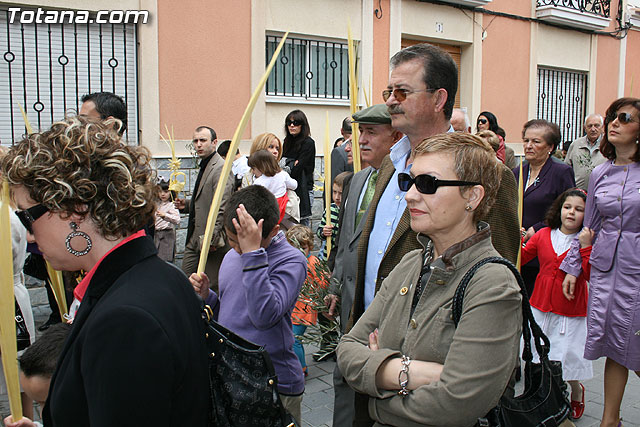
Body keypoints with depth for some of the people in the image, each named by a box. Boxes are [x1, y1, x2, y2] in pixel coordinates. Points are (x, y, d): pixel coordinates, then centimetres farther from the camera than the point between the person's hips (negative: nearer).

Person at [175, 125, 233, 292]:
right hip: (195, 238, 10)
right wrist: (186, 204, 9)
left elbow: (222, 208, -22)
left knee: (212, 288, 1)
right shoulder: (204, 166, 17)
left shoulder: (221, 169, -15)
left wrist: (211, 239, -24)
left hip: (213, 242, -9)